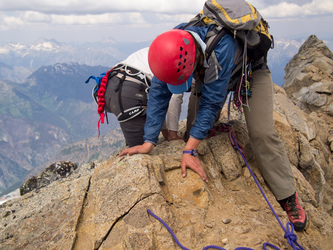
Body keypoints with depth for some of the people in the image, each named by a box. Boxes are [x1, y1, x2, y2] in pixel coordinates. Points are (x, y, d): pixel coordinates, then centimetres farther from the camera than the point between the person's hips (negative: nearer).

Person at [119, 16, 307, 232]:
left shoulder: (221, 46, -45)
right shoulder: (171, 48, -28)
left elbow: (211, 101, -40)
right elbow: (159, 94, -22)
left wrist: (190, 150, -39)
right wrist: (148, 143, -24)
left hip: (251, 69, -5)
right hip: (209, 70, 6)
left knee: (262, 132, -17)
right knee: (196, 123, -5)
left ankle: (288, 197, -5)